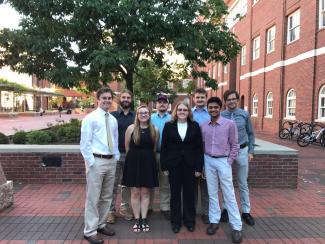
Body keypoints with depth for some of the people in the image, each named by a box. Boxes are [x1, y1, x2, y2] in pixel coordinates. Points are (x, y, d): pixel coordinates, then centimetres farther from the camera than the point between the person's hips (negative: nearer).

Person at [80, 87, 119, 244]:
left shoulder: (113, 120, 11)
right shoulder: (90, 118, -7)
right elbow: (85, 143, -9)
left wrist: (116, 157, 10)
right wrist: (91, 162, -13)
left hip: (111, 161, 7)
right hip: (96, 161, -6)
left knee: (107, 197, 16)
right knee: (93, 198, 2)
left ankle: (101, 224, 33)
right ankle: (90, 231, 16)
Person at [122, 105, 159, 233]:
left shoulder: (154, 129, 0)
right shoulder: (131, 128, -4)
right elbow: (127, 147, 4)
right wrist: (135, 157, 10)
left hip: (148, 163, 1)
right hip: (133, 162, -1)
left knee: (145, 192, 9)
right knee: (135, 193, 7)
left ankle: (144, 219, 22)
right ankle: (137, 220, 21)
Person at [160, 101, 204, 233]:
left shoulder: (195, 126, 1)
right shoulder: (169, 126, 0)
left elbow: (199, 147, 0)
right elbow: (164, 147, 1)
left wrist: (199, 167, -4)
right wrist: (164, 166, -2)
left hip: (190, 165, 0)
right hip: (173, 165, 0)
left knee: (189, 193, 11)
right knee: (175, 193, 10)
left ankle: (189, 220, 29)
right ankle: (175, 221, 26)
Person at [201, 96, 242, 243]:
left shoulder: (229, 124, -9)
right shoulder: (203, 126, 3)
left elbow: (234, 145, -4)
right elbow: (202, 144, 9)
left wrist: (229, 162, -7)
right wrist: (202, 163, 6)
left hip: (223, 161, -4)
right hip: (208, 161, 4)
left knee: (229, 194, 0)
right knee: (212, 193, 12)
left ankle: (237, 227, 11)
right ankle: (214, 221, 26)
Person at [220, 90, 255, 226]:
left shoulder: (245, 115, -1)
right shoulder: (220, 116, -4)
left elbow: (250, 134, 5)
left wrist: (251, 151, 0)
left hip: (242, 151, 0)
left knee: (243, 183, 11)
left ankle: (246, 211, 25)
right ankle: (226, 208, 30)